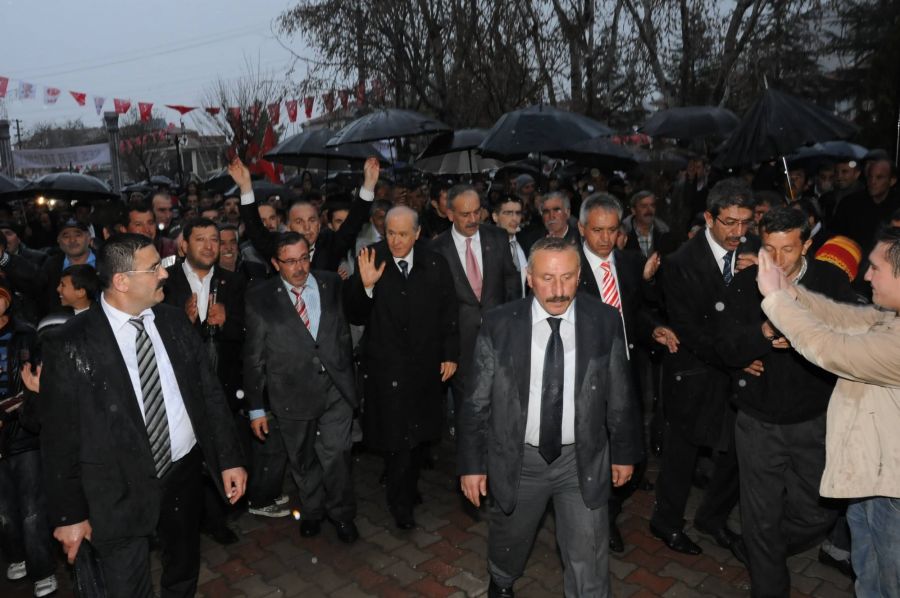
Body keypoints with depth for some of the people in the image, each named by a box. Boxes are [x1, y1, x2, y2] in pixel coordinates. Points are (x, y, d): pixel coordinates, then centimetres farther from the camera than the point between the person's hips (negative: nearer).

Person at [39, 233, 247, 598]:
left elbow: (209, 392, 2)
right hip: (120, 492, -4)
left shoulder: (175, 321, -3)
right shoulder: (71, 345, -15)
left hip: (184, 473, 4)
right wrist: (69, 514, -4)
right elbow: (60, 438, -9)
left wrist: (229, 458, 1)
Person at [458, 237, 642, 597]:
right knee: (509, 540, 24)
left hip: (582, 459, 0)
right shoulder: (499, 324, -13)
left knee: (588, 558, 7)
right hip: (517, 459, 1)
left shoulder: (605, 321, -10)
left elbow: (619, 394, 0)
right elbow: (477, 400, -7)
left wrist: (625, 451, 7)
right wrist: (472, 463, -5)